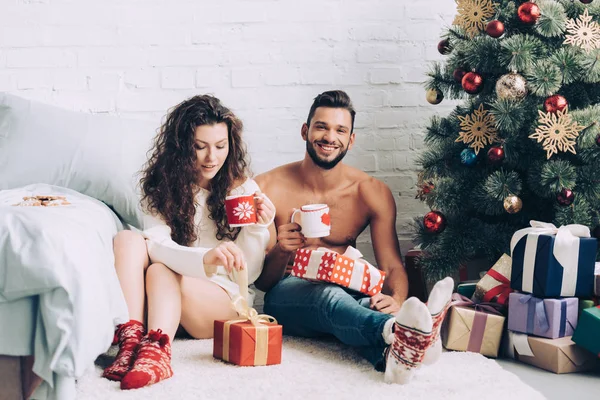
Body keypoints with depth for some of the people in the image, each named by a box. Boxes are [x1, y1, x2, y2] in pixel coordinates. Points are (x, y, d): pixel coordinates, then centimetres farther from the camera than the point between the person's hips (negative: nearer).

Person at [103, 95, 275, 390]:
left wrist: (258, 229, -20)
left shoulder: (243, 189, 1)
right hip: (167, 295, 2)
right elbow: (157, 244, -16)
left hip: (226, 300, -2)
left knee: (160, 272, -31)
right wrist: (205, 259, -36)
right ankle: (131, 341, -41)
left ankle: (156, 352, -56)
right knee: (128, 240, -24)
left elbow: (247, 273, 0)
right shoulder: (161, 186, 4)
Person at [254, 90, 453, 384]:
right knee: (329, 294, -39)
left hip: (347, 293, 3)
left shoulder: (373, 193, 0)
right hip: (288, 298, -2)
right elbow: (261, 281, -3)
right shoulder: (267, 189, -6)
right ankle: (398, 333, -71)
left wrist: (395, 300, -30)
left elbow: (392, 267, -5)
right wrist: (281, 252, -27)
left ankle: (395, 353, -71)